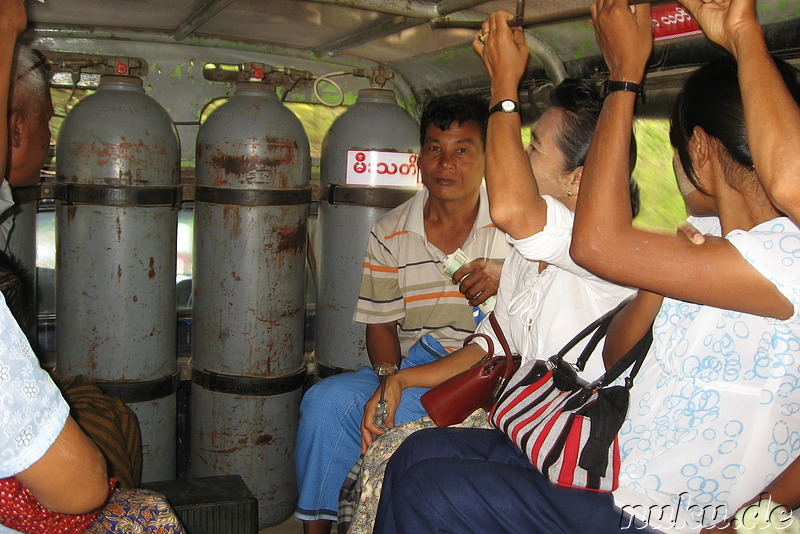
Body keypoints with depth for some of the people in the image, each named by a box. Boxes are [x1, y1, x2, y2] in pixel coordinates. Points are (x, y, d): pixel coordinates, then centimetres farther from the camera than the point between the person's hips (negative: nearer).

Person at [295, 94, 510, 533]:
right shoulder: (389, 234, 7)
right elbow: (380, 325, 6)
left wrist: (504, 278, -28)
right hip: (412, 367, 4)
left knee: (408, 411, -32)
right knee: (325, 401, -17)